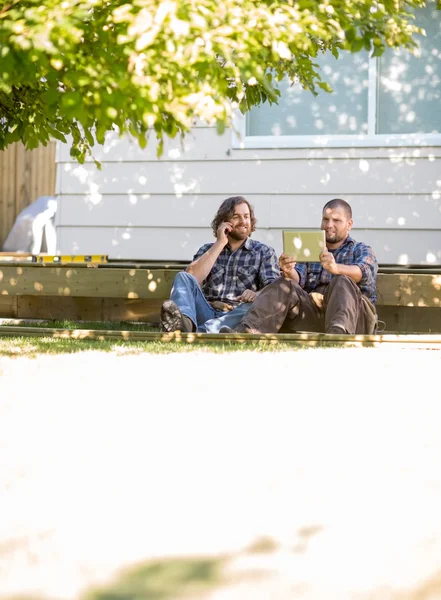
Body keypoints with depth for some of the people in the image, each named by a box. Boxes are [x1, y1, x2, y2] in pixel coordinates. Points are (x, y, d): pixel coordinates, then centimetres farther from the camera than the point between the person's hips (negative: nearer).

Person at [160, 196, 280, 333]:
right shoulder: (207, 250, 21)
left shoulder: (264, 253, 16)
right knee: (182, 277, -21)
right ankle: (185, 322, -56)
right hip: (206, 314, 2)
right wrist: (220, 244, 2)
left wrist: (257, 295, -27)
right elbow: (191, 279, 0)